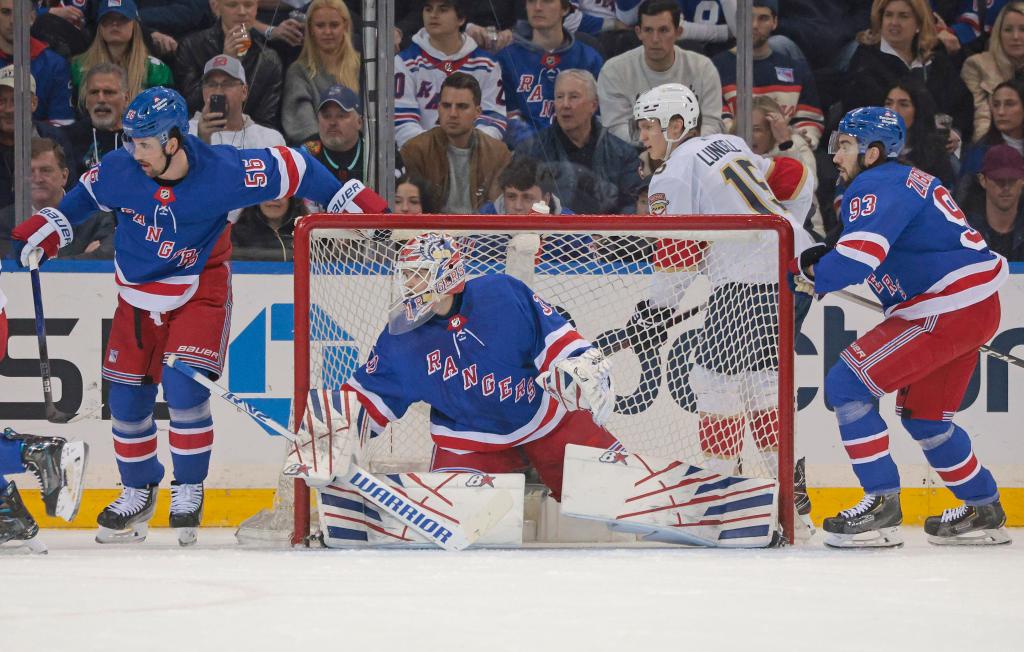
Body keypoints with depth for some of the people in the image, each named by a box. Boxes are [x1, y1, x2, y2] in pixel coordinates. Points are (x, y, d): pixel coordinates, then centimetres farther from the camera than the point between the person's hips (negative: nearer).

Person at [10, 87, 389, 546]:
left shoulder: (223, 172, -25)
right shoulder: (120, 170, -17)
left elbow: (291, 168, -13)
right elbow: (86, 195, 7)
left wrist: (352, 201, -12)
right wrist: (46, 229, 3)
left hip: (198, 296, -4)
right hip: (137, 297, 4)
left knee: (184, 386, -20)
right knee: (127, 398, 5)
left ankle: (189, 491, -1)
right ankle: (137, 492, 26)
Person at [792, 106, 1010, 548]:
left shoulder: (877, 188, -13)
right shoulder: (909, 180, 20)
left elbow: (855, 260, -26)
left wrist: (807, 271, -8)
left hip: (949, 309, -11)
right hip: (976, 308, 11)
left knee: (847, 384, -9)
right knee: (923, 416, 23)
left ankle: (881, 504, -9)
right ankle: (983, 510, 31)